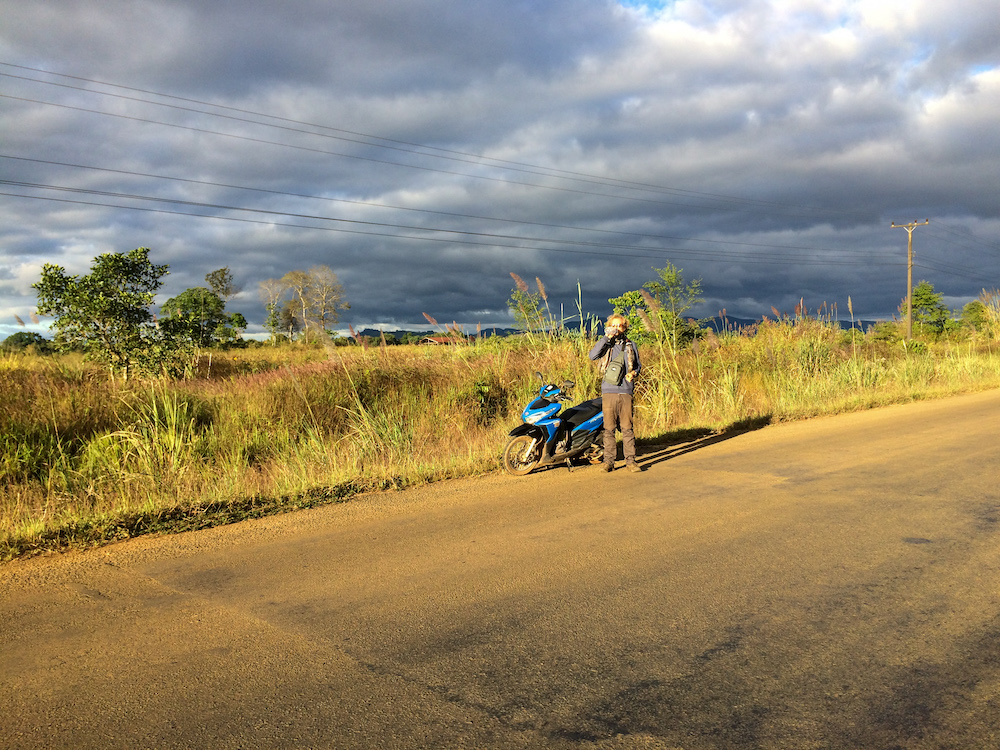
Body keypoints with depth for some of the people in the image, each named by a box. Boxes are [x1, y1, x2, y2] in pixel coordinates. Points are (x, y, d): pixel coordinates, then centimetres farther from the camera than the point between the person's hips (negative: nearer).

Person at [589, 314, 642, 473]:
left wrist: (633, 372, 0)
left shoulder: (630, 345, 14)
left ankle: (630, 461, 6)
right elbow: (593, 355, -11)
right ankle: (609, 461, 5)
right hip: (609, 391, -1)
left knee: (627, 428, 0)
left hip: (626, 391, 1)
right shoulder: (606, 345, 8)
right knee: (609, 428, -1)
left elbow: (638, 364, 23)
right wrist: (607, 338, -12)